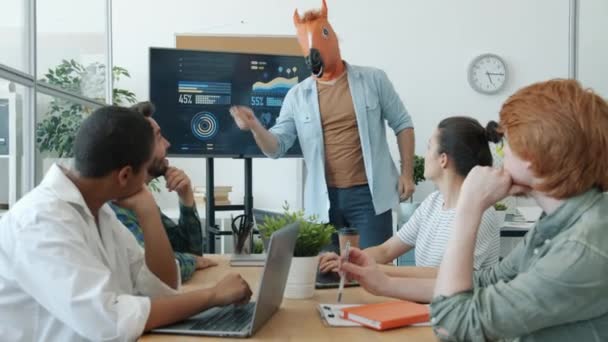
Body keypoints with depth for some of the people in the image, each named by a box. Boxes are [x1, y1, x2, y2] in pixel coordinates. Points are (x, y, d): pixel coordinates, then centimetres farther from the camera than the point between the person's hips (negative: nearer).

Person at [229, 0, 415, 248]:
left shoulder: (373, 80, 0)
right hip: (323, 199, 2)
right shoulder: (297, 96, 4)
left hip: (368, 193, -2)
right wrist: (255, 127, -18)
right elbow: (277, 147, 1)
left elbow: (402, 124, 5)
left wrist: (407, 173, -2)